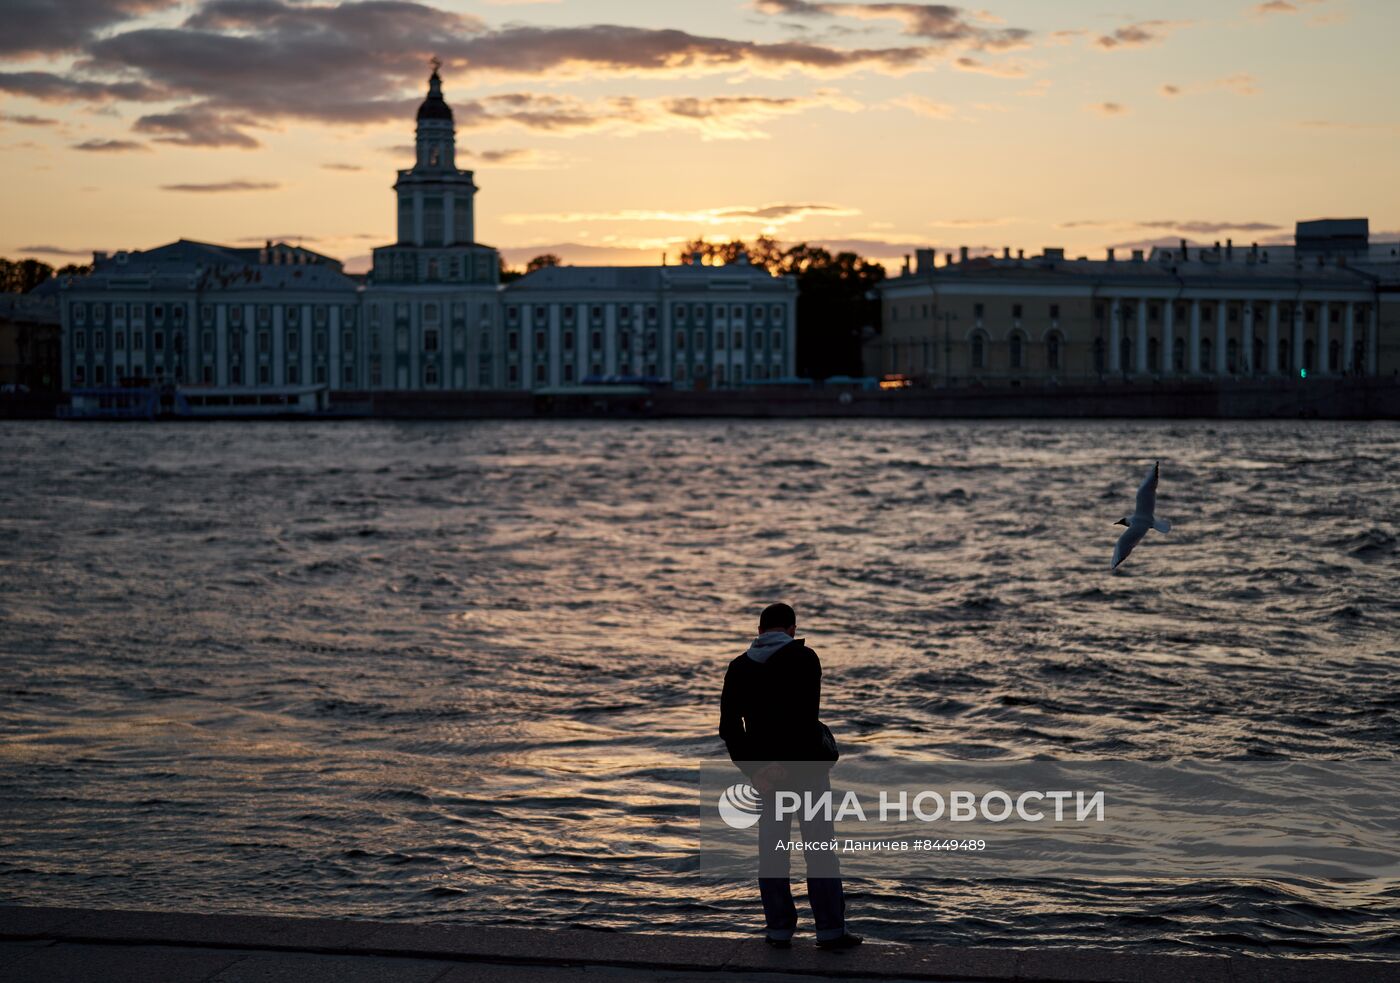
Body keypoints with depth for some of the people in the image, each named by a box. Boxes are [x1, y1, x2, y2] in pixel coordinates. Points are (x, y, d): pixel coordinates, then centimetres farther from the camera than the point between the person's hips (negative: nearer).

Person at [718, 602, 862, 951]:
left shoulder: (739, 667, 6)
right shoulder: (804, 658, -6)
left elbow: (729, 727, -1)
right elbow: (806, 715, -17)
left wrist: (753, 769, -3)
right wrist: (792, 762, -15)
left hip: (765, 769, 3)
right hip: (806, 765, -3)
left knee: (772, 849, 10)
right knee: (820, 847, 2)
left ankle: (779, 930, 11)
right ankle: (830, 930, 2)